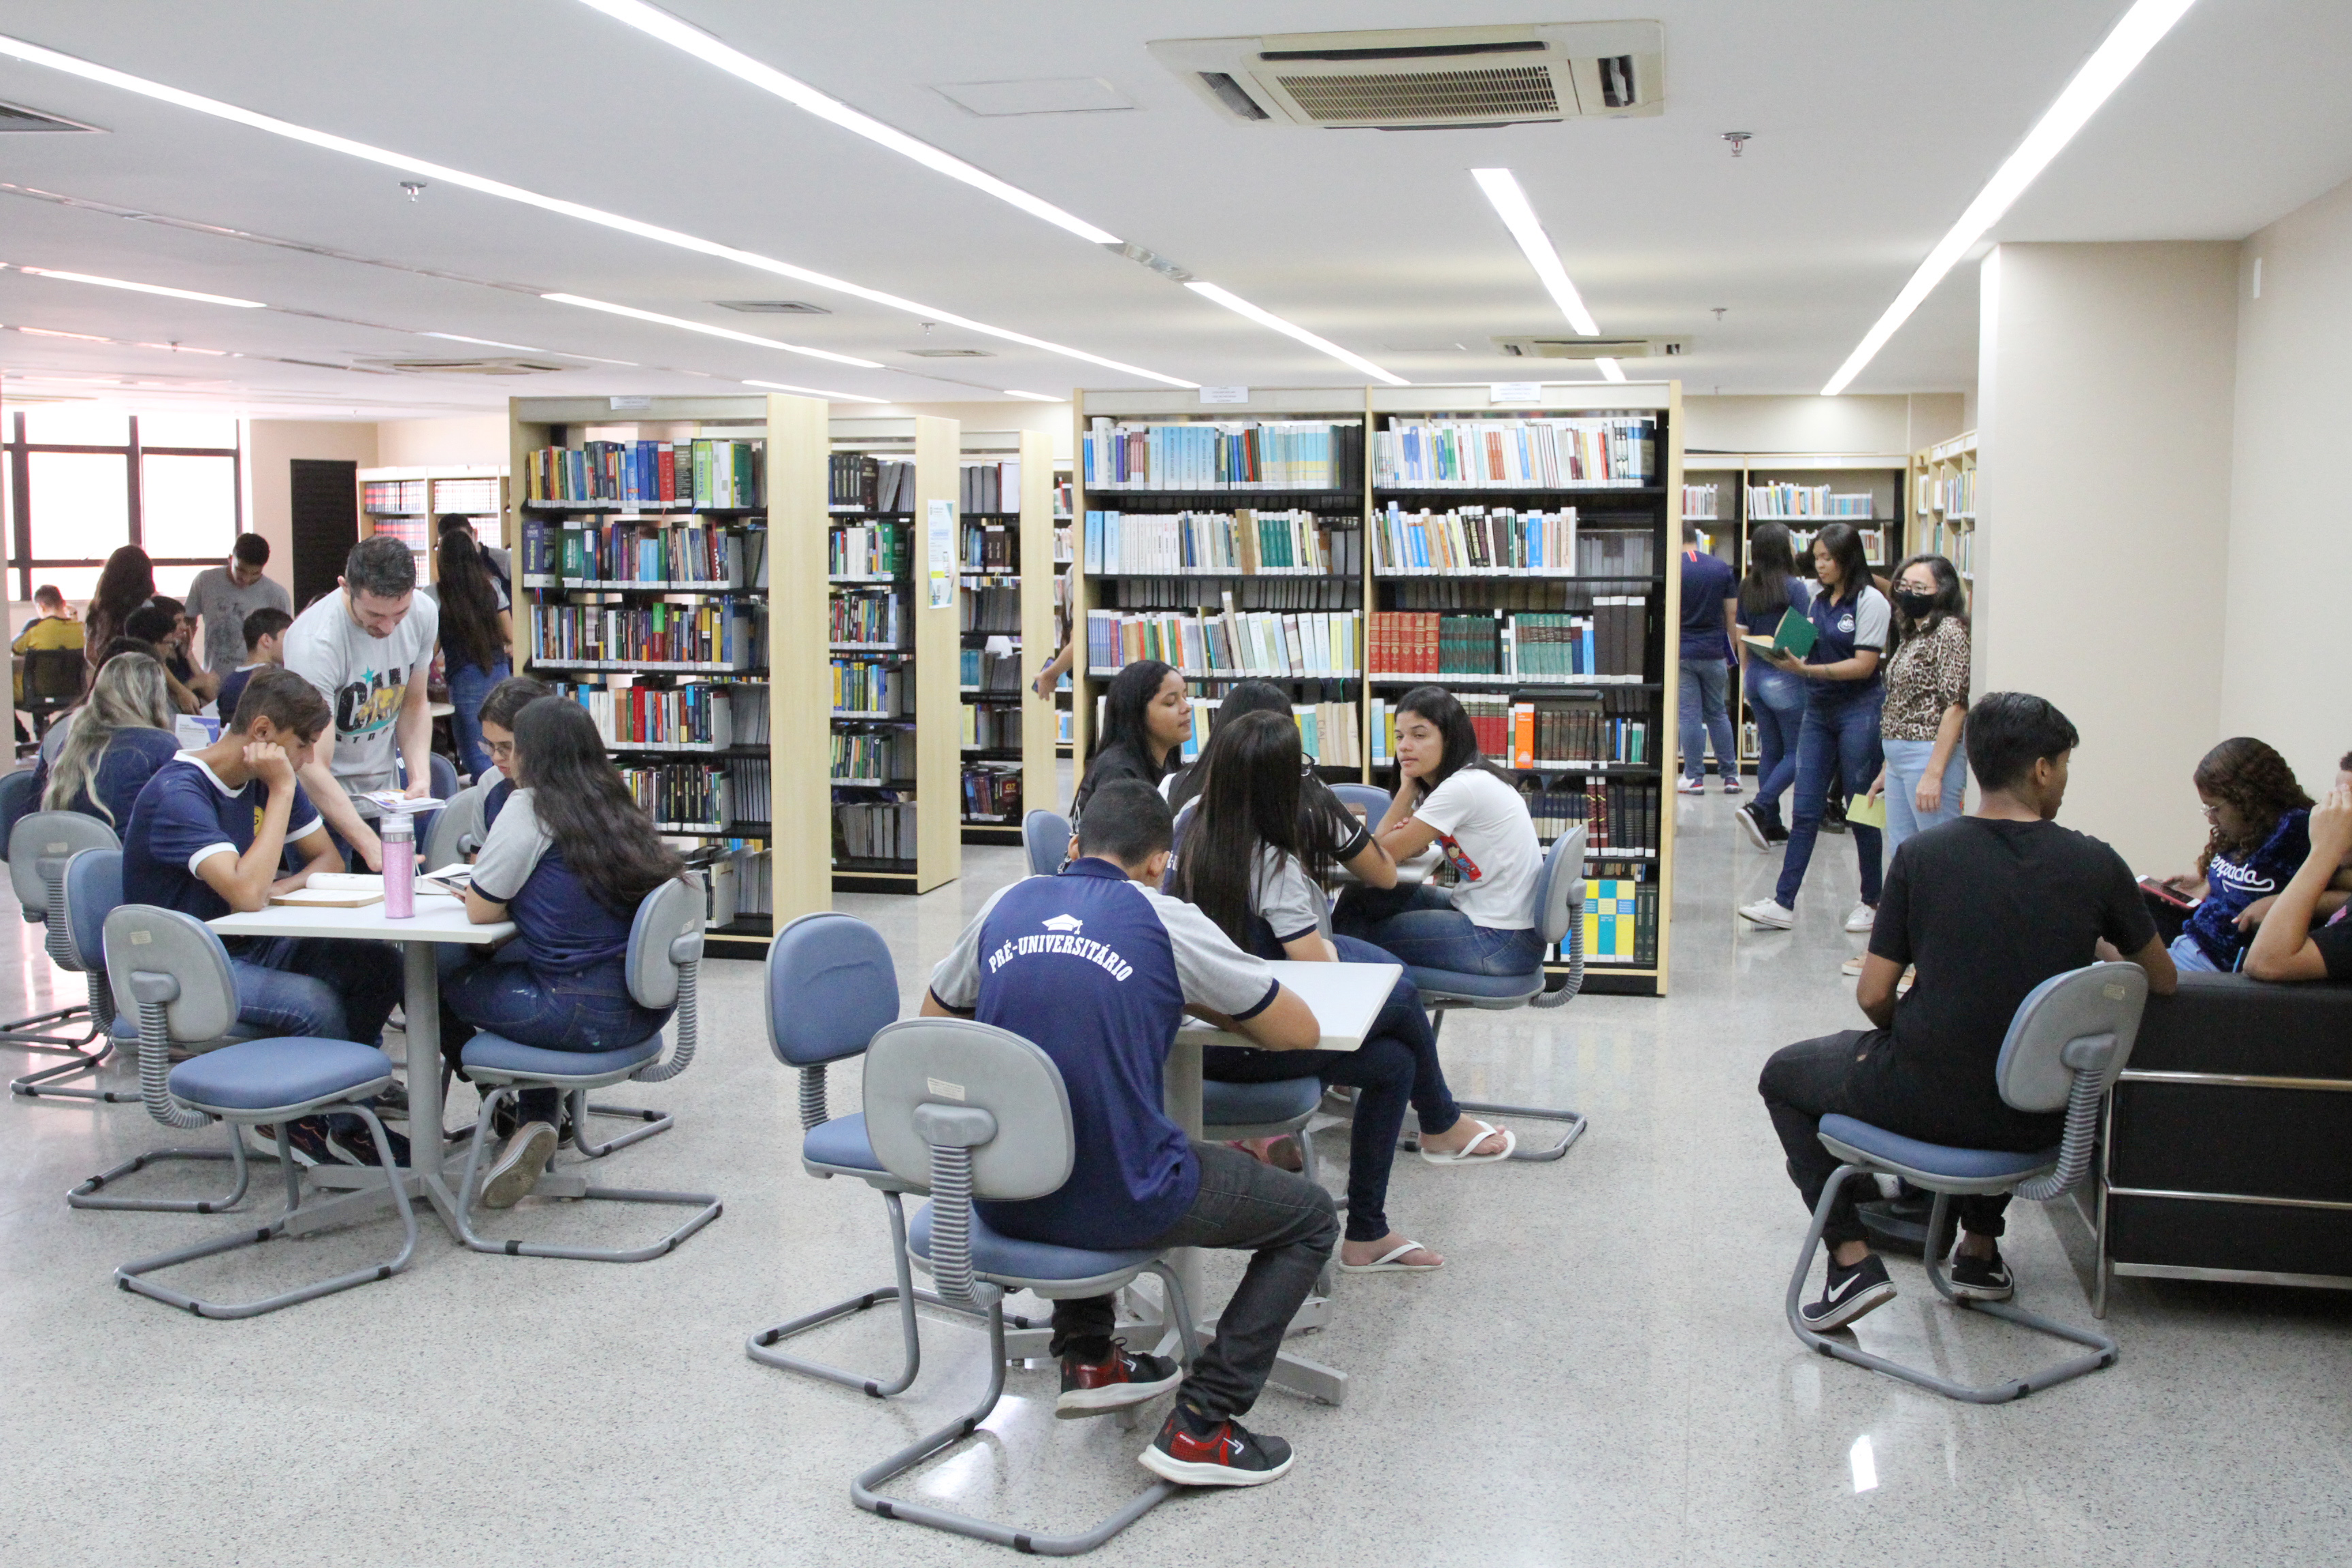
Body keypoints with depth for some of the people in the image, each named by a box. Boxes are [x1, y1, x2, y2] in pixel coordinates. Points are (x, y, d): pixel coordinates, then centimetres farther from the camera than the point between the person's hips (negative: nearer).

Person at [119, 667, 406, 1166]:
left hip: (248, 946, 8)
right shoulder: (178, 793, -22)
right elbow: (247, 891, -34)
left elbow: (328, 858, 12)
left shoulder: (269, 778, 4)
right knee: (312, 1001, -31)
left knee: (377, 963, -12)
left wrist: (276, 889, -11)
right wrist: (282, 793, -25)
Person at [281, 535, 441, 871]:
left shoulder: (423, 614, -9)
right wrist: (371, 846, -38)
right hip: (323, 804, -5)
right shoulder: (314, 642, -28)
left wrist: (420, 777, -10)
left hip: (384, 796, 5)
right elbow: (313, 767, -30)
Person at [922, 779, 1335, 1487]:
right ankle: (1199, 1426, 5)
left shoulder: (1007, 905, 7)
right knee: (1311, 1217, 14)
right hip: (1117, 1206, -5)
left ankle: (1087, 1359, 35)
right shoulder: (1165, 920, -5)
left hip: (1000, 1202, 6)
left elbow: (935, 1013, 25)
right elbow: (1301, 1032, 3)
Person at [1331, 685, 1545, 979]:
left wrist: (1407, 787, -6)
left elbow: (1380, 854, -15)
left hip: (1503, 943, -10)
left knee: (1364, 933, -1)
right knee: (1362, 897, 11)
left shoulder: (1462, 788, -21)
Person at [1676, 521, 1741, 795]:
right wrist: (1731, 649, 14)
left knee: (1689, 714, 0)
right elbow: (1732, 614, 4)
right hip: (1714, 652, 3)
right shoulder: (1722, 567, 2)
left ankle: (1694, 777, 2)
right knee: (1718, 713, 12)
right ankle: (1730, 775, 14)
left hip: (1681, 652, -3)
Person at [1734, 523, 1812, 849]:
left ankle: (1771, 825, 14)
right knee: (1797, 753, 2)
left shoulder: (1746, 588, 5)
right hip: (1784, 678, -7)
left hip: (1756, 675, 7)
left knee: (1770, 750, 13)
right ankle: (1757, 809, -15)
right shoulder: (1795, 587, -13)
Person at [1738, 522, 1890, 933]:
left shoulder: (1870, 601, -9)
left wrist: (1806, 669, -23)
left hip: (1859, 711, -6)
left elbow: (1863, 666, -15)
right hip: (1818, 710, 6)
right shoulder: (1819, 601, 12)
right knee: (1805, 811, 2)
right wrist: (1789, 660, -5)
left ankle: (1871, 901, 17)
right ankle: (1783, 904, 0)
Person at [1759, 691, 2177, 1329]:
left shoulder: (1922, 854, -12)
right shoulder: (2095, 864, -7)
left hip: (1925, 1100, -3)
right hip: (2037, 1119, 3)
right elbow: (2163, 981, 7)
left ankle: (1852, 1259, 9)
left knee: (1783, 1074, 22)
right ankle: (1981, 1250, 39)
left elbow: (1873, 996, -8)